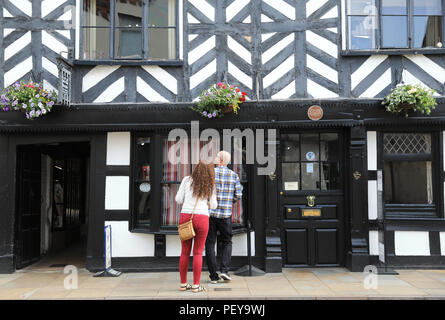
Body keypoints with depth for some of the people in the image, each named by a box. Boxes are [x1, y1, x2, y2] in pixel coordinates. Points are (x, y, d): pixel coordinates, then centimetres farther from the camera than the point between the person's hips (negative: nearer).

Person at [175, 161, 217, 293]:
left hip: (185, 217, 2)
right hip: (202, 218, -1)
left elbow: (178, 199, 5)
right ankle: (196, 285, 6)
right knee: (198, 253, 6)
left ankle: (183, 284, 17)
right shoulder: (210, 185, 7)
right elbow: (213, 205, 10)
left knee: (185, 252, 10)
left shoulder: (187, 180, 7)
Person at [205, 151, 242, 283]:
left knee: (210, 244, 7)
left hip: (210, 213, -2)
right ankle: (224, 270, 1)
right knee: (226, 242, 16)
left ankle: (213, 276, 7)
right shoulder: (233, 175, 3)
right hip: (226, 214, 2)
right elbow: (238, 195, 4)